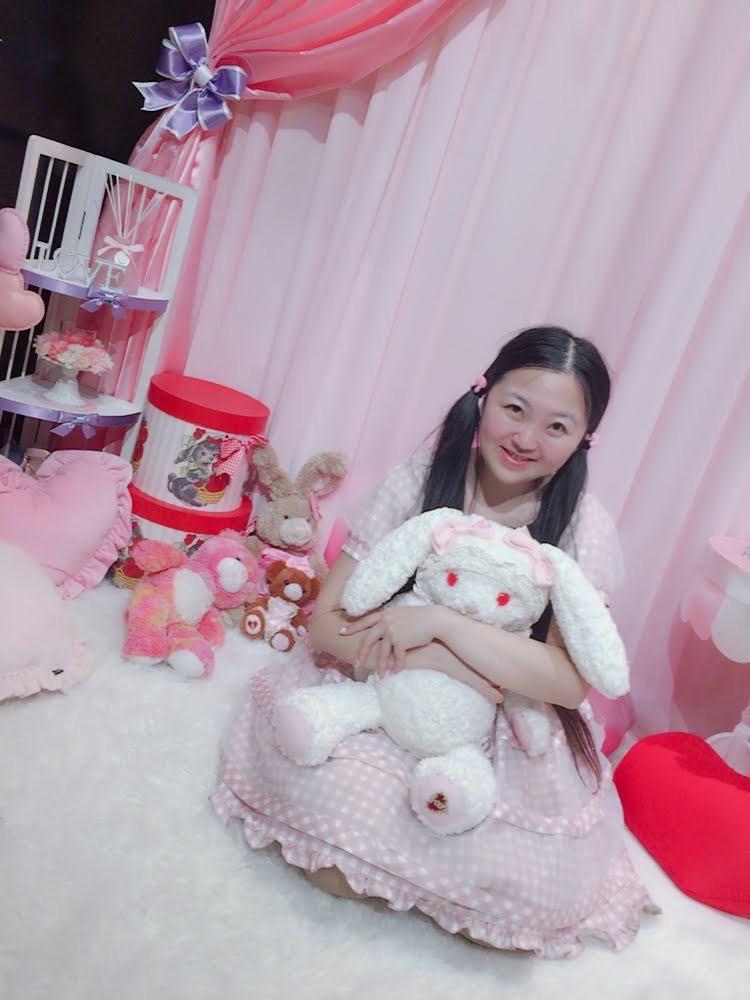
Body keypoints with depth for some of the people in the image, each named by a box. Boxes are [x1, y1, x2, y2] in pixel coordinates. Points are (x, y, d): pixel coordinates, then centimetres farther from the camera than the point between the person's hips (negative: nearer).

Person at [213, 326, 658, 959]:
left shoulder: (585, 531, -13)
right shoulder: (416, 484, -12)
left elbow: (570, 682, -20)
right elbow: (328, 621, -14)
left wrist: (440, 622, -29)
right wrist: (454, 666, -26)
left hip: (515, 737, 1)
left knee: (530, 886, -18)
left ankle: (361, 843, 5)